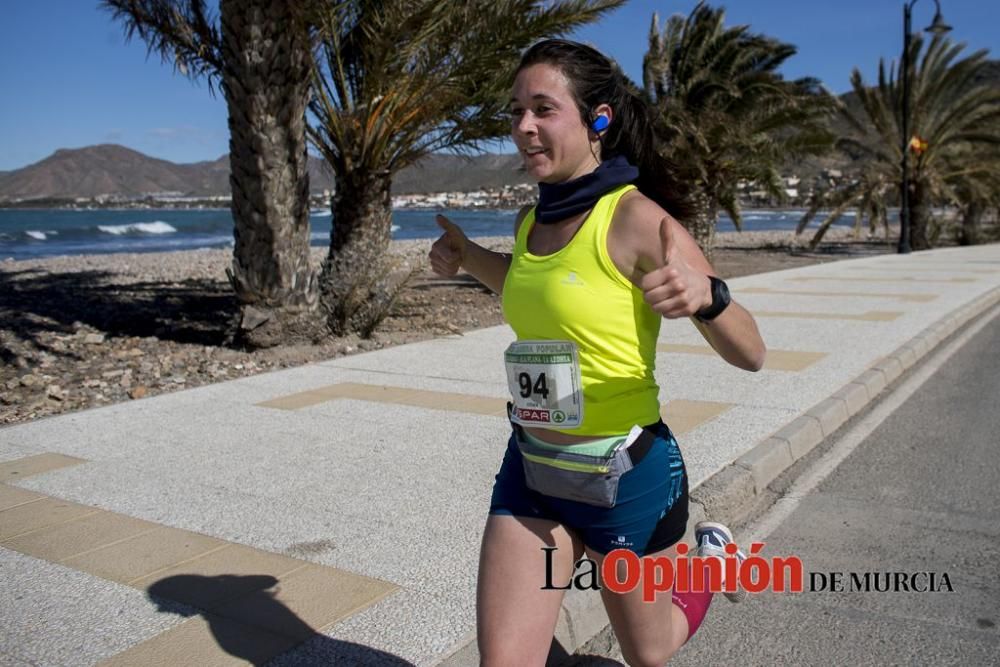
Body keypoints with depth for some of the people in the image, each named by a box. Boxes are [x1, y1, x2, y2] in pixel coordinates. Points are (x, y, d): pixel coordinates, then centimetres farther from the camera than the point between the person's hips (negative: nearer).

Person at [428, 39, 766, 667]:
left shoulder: (637, 219, -18)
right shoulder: (531, 221, 2)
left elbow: (750, 354, -17)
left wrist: (705, 295, -37)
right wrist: (468, 257, 12)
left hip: (626, 477, -5)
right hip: (531, 471, 5)